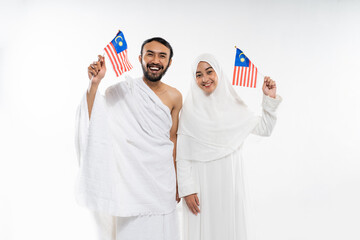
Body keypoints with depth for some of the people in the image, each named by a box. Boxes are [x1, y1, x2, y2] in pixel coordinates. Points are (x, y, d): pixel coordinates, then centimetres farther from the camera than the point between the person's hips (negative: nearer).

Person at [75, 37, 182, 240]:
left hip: (162, 178, 3)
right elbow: (92, 121, -15)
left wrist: (176, 181, 11)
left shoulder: (174, 97, 2)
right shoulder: (122, 91, -7)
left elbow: (173, 139, 9)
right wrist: (94, 83, -25)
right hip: (130, 177, -2)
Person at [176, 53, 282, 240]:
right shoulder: (190, 108, -6)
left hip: (229, 182, 3)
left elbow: (264, 128, 10)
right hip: (201, 183, -3)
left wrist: (270, 99, 0)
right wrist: (187, 189, -10)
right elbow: (182, 155, -7)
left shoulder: (232, 104, 5)